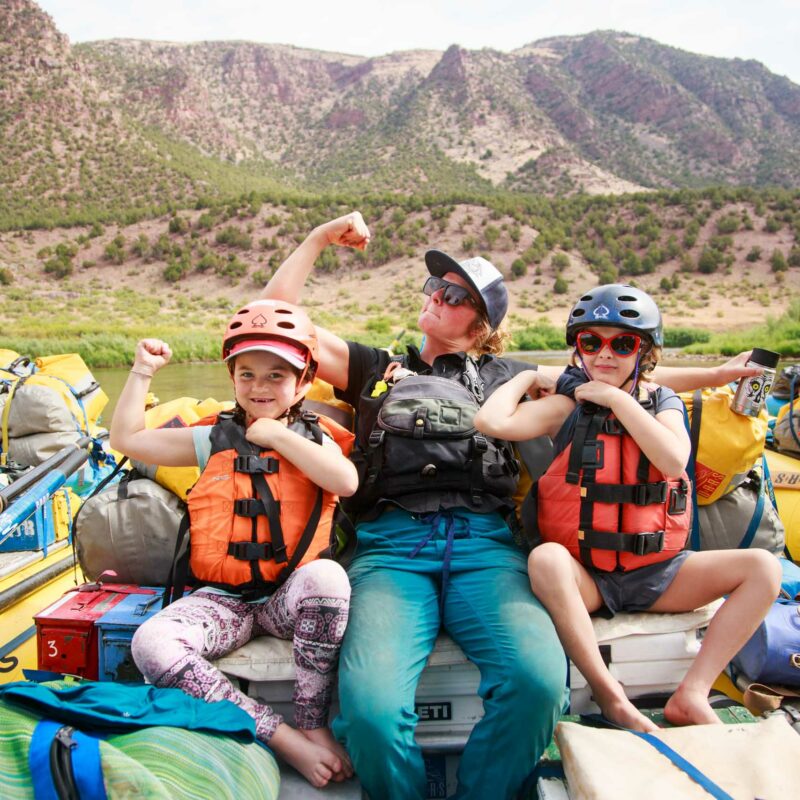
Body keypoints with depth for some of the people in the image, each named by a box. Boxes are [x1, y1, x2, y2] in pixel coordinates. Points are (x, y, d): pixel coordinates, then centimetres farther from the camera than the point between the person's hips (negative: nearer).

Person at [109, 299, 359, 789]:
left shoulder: (314, 438, 7)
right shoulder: (215, 439, 12)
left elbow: (346, 482, -16)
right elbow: (127, 439, 12)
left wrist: (278, 435, -11)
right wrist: (143, 372, 7)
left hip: (291, 598, -2)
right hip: (225, 598, 2)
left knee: (327, 576, -37)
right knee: (151, 644, -26)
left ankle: (314, 724, -20)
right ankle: (283, 738, -23)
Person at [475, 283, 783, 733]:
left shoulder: (663, 403, 6)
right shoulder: (569, 404, -2)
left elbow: (674, 460, -17)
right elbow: (491, 422, -19)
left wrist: (617, 399, -14)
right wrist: (528, 377, -3)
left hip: (653, 573, 3)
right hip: (583, 575, -3)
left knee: (763, 567, -13)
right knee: (546, 559, -36)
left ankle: (692, 696, -16)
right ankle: (610, 695, -27)